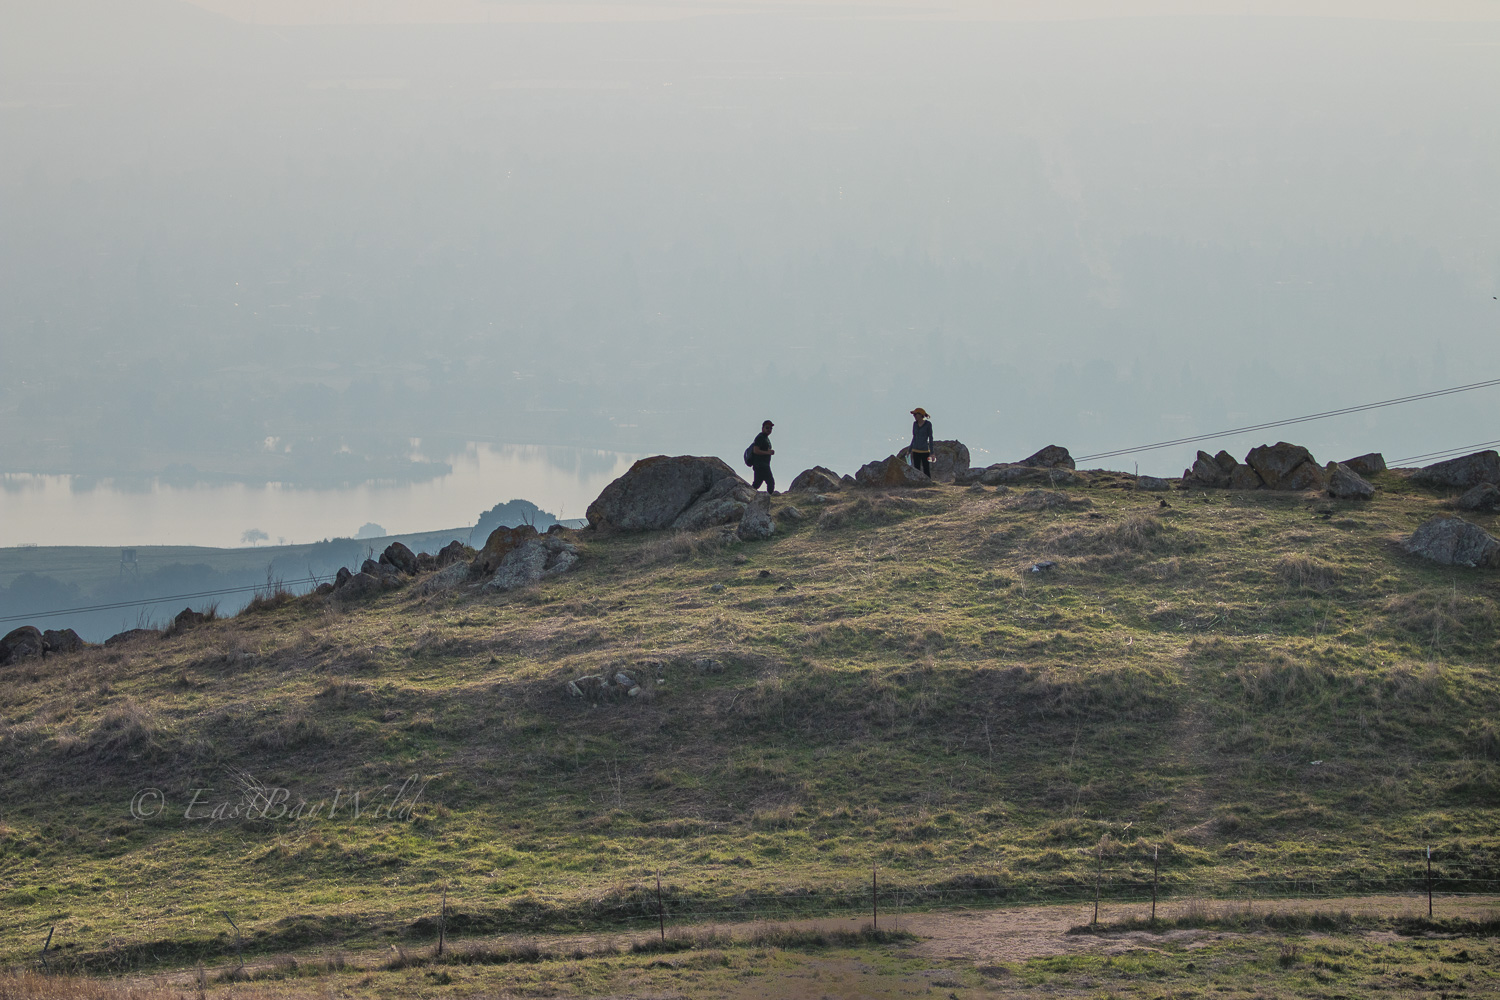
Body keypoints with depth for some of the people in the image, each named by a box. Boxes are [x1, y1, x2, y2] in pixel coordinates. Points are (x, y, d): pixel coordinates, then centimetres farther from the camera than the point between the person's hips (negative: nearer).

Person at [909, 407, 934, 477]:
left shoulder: (928, 424, -10)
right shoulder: (915, 424, 5)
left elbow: (930, 438, -9)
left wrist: (932, 453, -12)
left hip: (925, 451, -5)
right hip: (916, 451, 5)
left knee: (926, 471, -4)